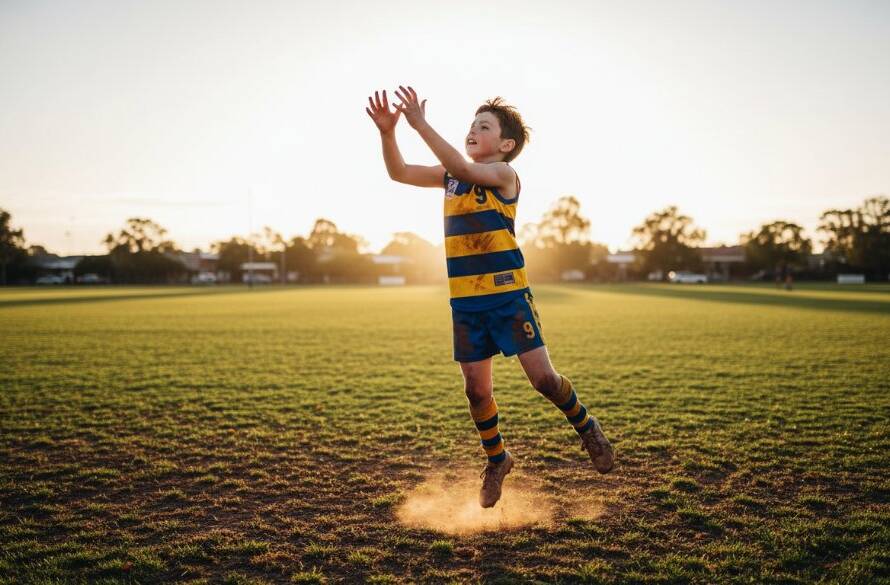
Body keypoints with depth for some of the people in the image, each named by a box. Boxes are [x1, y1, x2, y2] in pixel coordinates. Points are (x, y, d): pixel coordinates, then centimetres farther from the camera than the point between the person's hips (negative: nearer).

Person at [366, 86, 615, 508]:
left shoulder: (504, 174, -9)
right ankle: (496, 460, 32)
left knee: (543, 378, -6)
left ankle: (586, 428, 24)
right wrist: (388, 132, -12)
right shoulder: (451, 176, 10)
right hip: (465, 302, 6)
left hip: (508, 295, -5)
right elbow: (399, 173, 4)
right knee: (476, 389, 9)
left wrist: (421, 124, -30)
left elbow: (462, 169, -27)